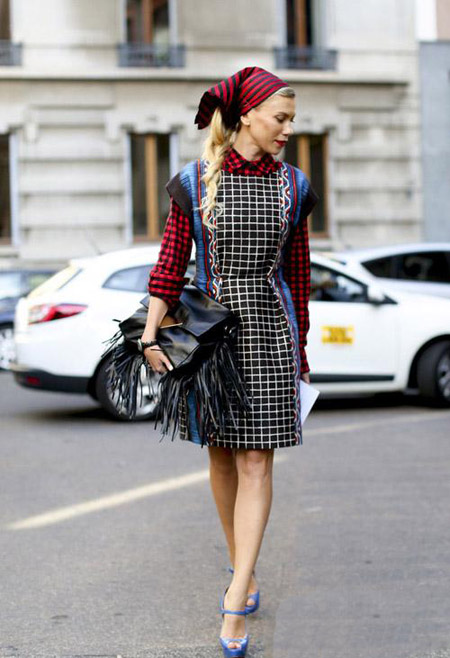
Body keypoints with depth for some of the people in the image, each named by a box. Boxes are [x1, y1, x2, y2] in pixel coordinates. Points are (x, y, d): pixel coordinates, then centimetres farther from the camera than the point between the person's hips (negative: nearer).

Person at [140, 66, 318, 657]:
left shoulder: (292, 186, 4)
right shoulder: (194, 183, -1)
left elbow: (299, 274, 9)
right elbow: (170, 265, -1)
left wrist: (300, 349, 11)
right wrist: (151, 330, -12)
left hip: (268, 329, 0)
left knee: (256, 461, -6)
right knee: (222, 453, 10)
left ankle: (235, 604, -8)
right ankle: (244, 568, 29)